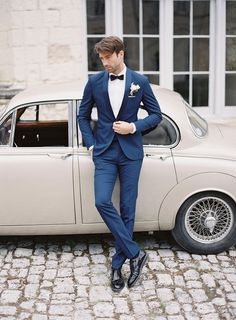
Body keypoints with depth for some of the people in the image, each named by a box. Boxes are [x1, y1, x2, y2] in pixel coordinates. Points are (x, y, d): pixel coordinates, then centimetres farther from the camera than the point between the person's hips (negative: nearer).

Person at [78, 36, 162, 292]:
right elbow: (83, 115, 12)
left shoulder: (140, 81, 0)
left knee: (127, 209, 3)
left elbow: (156, 115, 6)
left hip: (131, 152, -1)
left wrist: (134, 127, -10)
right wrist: (91, 144, 2)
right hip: (104, 152, 1)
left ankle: (118, 264, 16)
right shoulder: (94, 82, 3)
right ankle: (135, 254, -2)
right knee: (102, 202, -16)